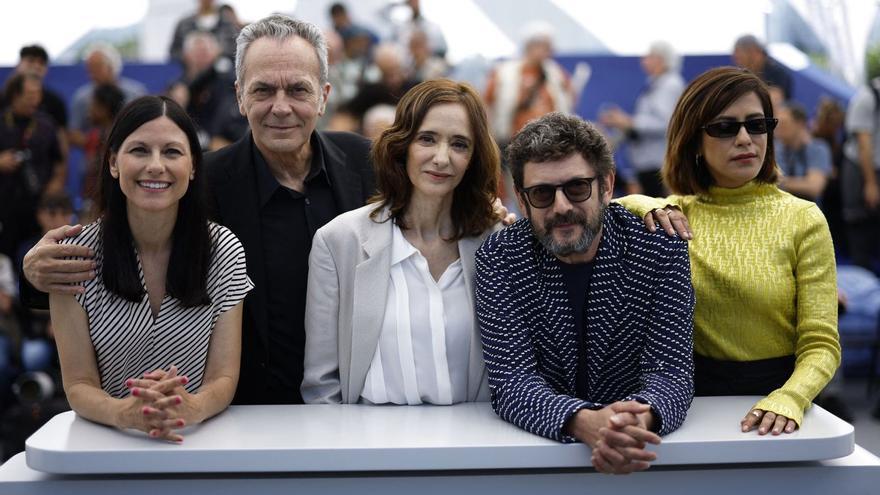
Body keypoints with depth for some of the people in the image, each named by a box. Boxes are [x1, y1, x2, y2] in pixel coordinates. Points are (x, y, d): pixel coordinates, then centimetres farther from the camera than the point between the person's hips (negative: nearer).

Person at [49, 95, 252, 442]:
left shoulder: (224, 251, -2)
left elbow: (223, 378, -4)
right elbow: (79, 386, -6)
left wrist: (192, 407, -27)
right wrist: (125, 413, -28)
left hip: (198, 441, 0)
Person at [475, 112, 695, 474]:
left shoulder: (660, 247, -7)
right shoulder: (498, 259, -8)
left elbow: (671, 369, -12)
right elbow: (511, 380, -15)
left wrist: (642, 417, -34)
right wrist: (584, 423, -34)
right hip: (538, 441, -1)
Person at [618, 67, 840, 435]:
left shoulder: (802, 219, -1)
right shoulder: (674, 214, 6)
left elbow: (821, 345, -5)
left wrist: (789, 399, -24)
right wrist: (642, 207, -16)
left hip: (775, 394, -1)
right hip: (691, 395, 1)